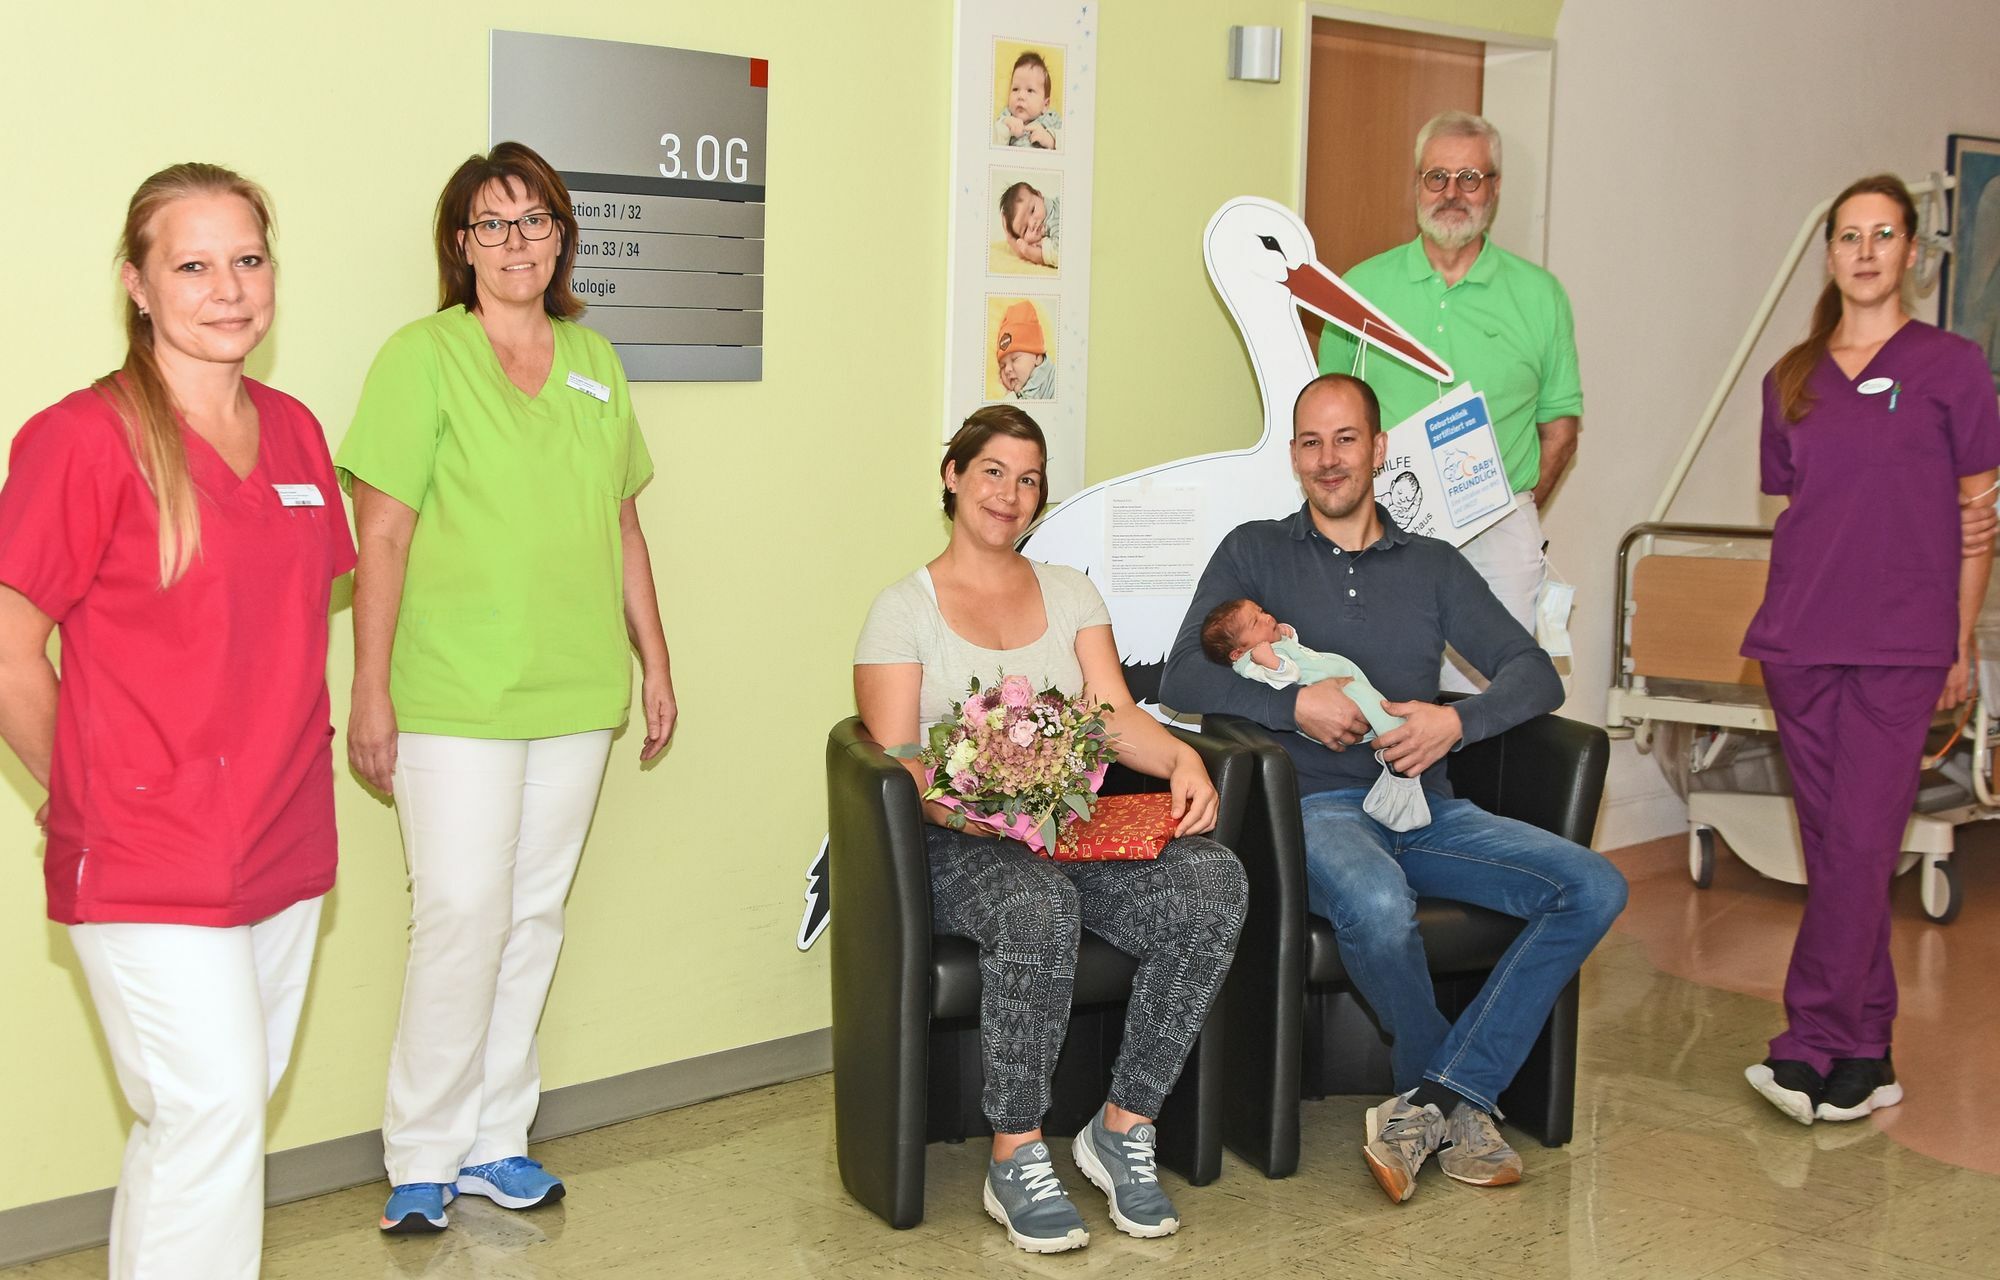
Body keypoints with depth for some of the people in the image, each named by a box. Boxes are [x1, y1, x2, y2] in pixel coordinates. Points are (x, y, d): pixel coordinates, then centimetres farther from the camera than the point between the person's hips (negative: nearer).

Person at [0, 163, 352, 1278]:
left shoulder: (293, 432, 8)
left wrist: (295, 756, 11)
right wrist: (97, 797, -3)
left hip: (284, 843, 7)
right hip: (148, 858, -6)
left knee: (237, 1104, 14)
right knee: (213, 1110, -9)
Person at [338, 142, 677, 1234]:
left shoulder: (594, 362, 12)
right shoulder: (423, 356, -4)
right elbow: (382, 537, -8)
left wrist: (654, 661, 17)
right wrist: (371, 692, -11)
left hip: (576, 694, 6)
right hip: (455, 698, -5)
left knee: (535, 917, 10)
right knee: (461, 919, -7)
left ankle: (496, 1143, 21)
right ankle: (422, 1160, 7)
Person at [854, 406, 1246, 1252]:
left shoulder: (1069, 593, 20)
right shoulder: (904, 609, 7)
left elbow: (1116, 715, 7)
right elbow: (893, 763, -3)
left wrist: (1180, 759, -15)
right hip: (959, 843, -4)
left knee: (1213, 884, -26)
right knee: (1037, 907, -39)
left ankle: (1123, 1128, -12)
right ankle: (1017, 1162, -22)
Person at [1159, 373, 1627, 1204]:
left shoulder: (1432, 566, 18)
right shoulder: (1255, 553, 10)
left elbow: (1536, 674, 10)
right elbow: (1181, 680, -1)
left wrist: (1457, 721, -10)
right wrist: (1297, 705, -15)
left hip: (1428, 807, 4)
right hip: (1318, 805, -4)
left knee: (1593, 887, -18)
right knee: (1377, 906, -38)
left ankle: (1432, 1101, -20)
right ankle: (1458, 1098, -8)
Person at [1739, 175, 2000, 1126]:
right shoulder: (1792, 379, 12)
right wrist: (1781, 620, 10)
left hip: (1901, 645, -4)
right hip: (1799, 641, 4)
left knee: (1861, 842, -9)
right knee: (1831, 846, 6)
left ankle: (1812, 1049, -7)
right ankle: (1864, 1056, 13)